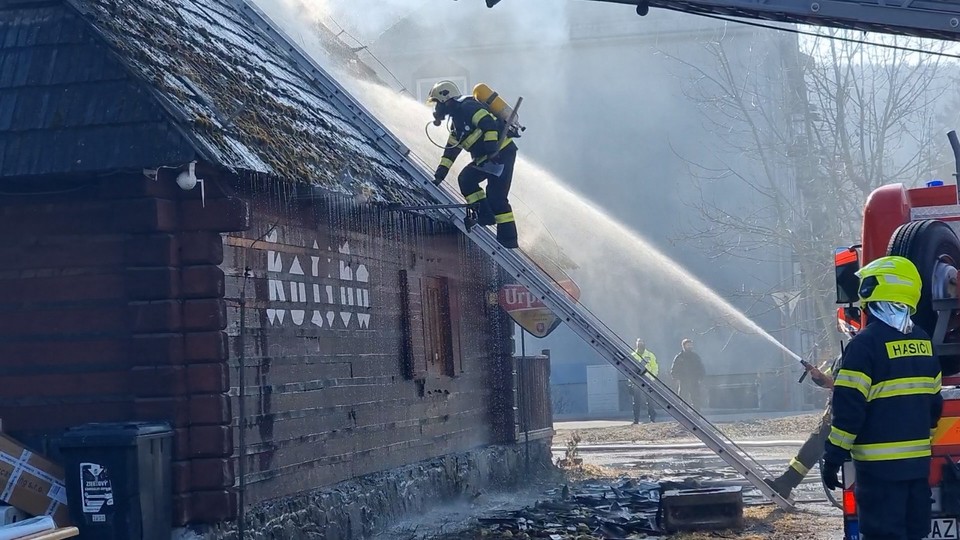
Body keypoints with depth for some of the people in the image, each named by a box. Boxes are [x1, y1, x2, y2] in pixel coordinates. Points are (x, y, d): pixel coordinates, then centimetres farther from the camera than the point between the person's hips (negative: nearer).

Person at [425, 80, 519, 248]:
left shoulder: (467, 107, -10)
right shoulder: (457, 120, 21)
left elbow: (489, 123, -23)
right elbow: (451, 150, 24)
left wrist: (492, 149, -30)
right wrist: (440, 173, 19)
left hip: (502, 152, -10)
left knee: (496, 196, -13)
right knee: (465, 179, 8)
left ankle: (509, 239, -12)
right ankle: (485, 214, 4)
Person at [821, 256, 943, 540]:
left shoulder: (867, 342, -13)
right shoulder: (923, 341, 9)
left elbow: (848, 409, -16)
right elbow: (934, 402, 16)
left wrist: (832, 459, -10)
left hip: (880, 463, -7)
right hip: (919, 461, 7)